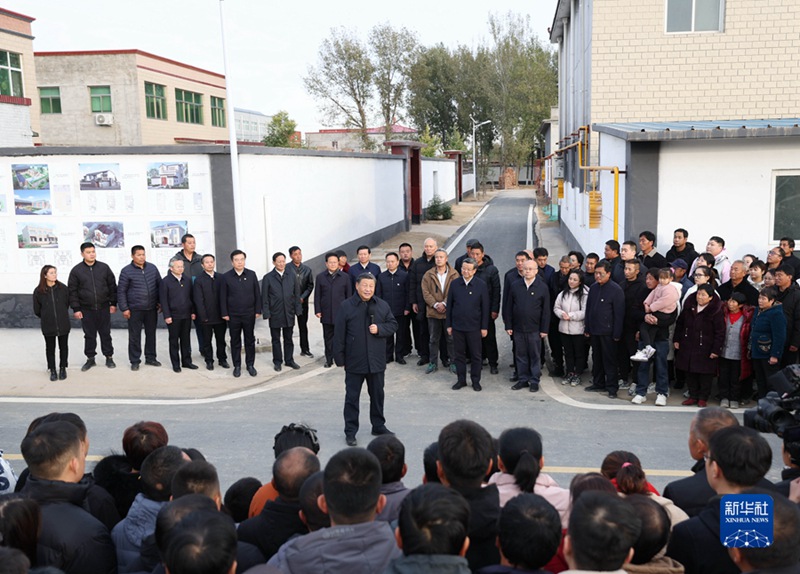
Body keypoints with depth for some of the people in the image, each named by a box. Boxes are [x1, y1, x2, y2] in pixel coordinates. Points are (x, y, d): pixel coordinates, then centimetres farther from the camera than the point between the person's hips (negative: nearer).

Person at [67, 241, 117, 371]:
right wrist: (76, 309, -4)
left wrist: (113, 303, 3)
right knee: (89, 335, 8)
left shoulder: (104, 267, 2)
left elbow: (112, 286, 6)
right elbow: (72, 291, 0)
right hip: (86, 310, 0)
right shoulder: (76, 270, -1)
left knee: (105, 334, 8)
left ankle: (109, 357, 19)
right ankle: (90, 358, 21)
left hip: (104, 308, 0)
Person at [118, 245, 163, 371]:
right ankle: (135, 361, 12)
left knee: (151, 334, 12)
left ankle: (150, 358, 25)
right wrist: (124, 308, -7)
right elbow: (121, 291, -3)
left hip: (152, 309, 4)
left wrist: (160, 302, 10)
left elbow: (159, 285, 14)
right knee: (134, 336, 2)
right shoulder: (126, 271, -4)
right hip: (135, 309, -4)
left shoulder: (152, 268, 6)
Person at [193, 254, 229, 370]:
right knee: (207, 340, 8)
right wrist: (203, 316, -12)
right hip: (206, 317, -2)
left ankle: (222, 359, 24)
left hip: (220, 316, 2)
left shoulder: (220, 278, 3)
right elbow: (198, 300, -8)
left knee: (221, 339, 12)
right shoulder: (199, 280, -5)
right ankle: (209, 361, 20)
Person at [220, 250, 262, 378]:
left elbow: (257, 294, 4)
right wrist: (224, 313, -3)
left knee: (250, 340, 8)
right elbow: (223, 296, 0)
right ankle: (237, 366, 17)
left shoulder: (252, 274, 1)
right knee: (235, 341, 8)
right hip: (233, 315, -1)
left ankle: (250, 365, 20)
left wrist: (258, 310, 0)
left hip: (249, 314, 1)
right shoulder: (226, 277, -2)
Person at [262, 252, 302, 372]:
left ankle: (289, 360, 22)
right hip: (275, 314, -2)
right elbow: (264, 297, -3)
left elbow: (297, 294, 7)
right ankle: (277, 361, 18)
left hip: (289, 313, 2)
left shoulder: (292, 277, 6)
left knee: (288, 339, 11)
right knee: (276, 339, 8)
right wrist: (266, 313, -8)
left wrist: (298, 310, 1)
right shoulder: (268, 278, -3)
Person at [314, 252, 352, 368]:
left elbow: (349, 295, 5)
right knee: (328, 337, 8)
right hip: (326, 314, 1)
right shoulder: (320, 277, 5)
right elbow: (317, 296, 5)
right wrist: (317, 310, -1)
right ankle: (329, 360, 17)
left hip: (341, 313, -1)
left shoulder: (345, 277, 3)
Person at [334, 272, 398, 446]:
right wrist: (340, 359, -7)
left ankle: (378, 426, 32)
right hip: (354, 362, -3)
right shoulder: (346, 306, -8)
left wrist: (379, 329, -12)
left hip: (376, 361, 3)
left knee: (377, 395, 16)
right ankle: (350, 431, 15)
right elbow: (339, 335, -6)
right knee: (352, 397, 6)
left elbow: (393, 325, 9)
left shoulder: (382, 305, 2)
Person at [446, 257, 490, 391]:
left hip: (474, 326, -2)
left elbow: (485, 308, -2)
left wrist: (484, 327, -4)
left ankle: (475, 381, 19)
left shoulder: (481, 285, -5)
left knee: (475, 355, 6)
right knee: (458, 355, 9)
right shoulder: (454, 284, 1)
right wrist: (448, 325, 5)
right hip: (457, 326, 2)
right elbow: (449, 305, 6)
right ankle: (461, 380, 21)